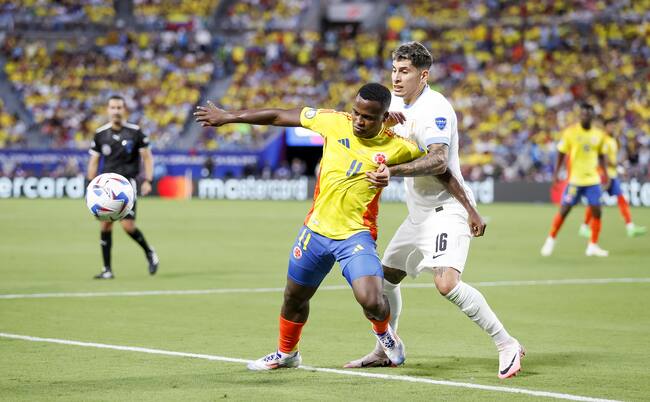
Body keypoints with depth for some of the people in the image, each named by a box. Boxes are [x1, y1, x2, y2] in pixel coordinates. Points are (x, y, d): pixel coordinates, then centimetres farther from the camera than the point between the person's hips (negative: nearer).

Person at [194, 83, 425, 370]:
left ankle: (384, 332, 13)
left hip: (356, 235, -4)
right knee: (294, 297, 18)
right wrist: (228, 117, 7)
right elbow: (281, 116, 1)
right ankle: (286, 354, 47)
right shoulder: (334, 122, -7)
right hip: (317, 229, 4)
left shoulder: (396, 148, -13)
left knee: (371, 301, -24)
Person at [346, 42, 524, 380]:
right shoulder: (398, 102, 8)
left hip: (447, 209, -9)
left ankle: (507, 345, -18)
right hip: (419, 212, 10)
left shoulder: (434, 109, -19)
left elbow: (438, 161, -33)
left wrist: (393, 171, -45)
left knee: (446, 282, -26)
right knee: (386, 277, 15)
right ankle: (385, 350, 32)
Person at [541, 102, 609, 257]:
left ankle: (593, 246, 5)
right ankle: (551, 240, 16)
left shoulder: (599, 134, 4)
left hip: (592, 179, 3)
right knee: (564, 210, -2)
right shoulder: (570, 132, -6)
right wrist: (556, 174, -6)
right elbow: (561, 154, -1)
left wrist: (605, 175, 10)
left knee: (596, 212, -5)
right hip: (574, 179, -3)